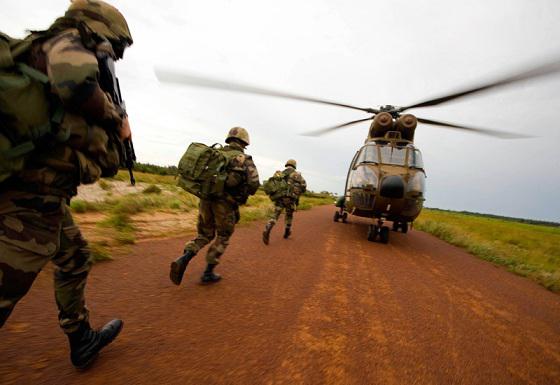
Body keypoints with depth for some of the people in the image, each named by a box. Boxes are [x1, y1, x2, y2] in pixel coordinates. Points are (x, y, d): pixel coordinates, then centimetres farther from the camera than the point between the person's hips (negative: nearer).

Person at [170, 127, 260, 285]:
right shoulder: (246, 160, 0)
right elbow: (254, 183, -12)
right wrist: (245, 194, 9)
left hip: (206, 199, 4)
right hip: (226, 203, -4)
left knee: (204, 235, 20)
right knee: (222, 238, 15)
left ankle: (183, 259, -2)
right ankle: (208, 273, 18)